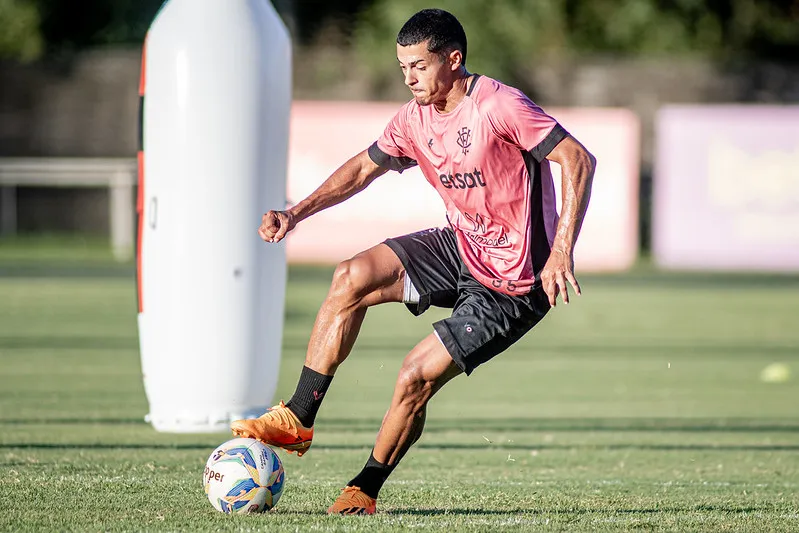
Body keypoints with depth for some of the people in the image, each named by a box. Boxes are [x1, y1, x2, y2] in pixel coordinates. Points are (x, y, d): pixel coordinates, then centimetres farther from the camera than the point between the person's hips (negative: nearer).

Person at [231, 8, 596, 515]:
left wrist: (561, 251, -29)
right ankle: (298, 420, -6)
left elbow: (580, 160, -22)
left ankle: (366, 489, 7)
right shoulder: (416, 118, 3)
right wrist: (296, 214, 6)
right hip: (461, 245, 8)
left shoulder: (500, 106, -21)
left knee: (416, 377, -14)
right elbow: (364, 168, 18)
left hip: (513, 282, -7)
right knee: (352, 277, -11)